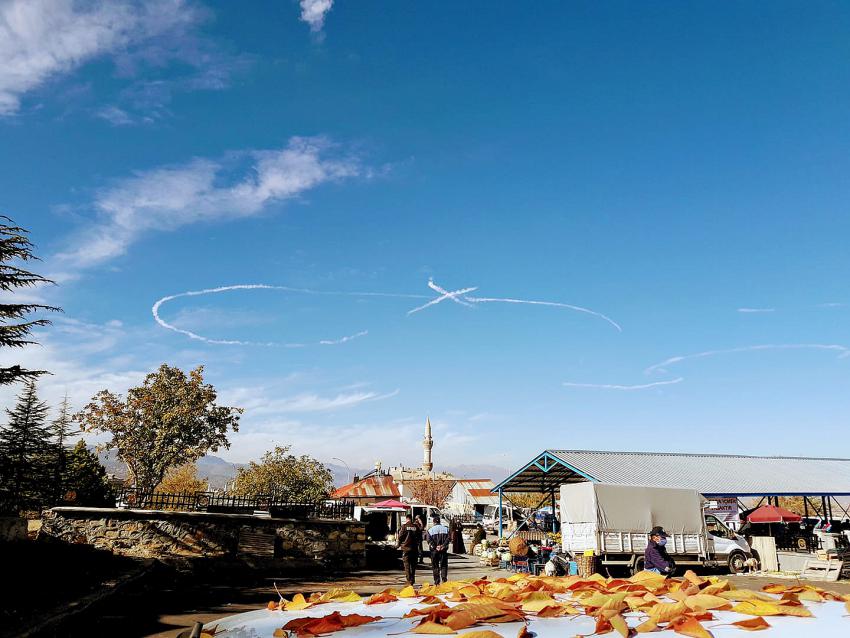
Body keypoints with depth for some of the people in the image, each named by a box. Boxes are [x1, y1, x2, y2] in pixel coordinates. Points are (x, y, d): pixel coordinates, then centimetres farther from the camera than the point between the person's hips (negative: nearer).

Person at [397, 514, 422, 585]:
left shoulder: (404, 526, -7)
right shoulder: (416, 526, 1)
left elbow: (400, 536, -7)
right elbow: (420, 537, 5)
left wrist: (399, 545, 8)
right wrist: (419, 546, 16)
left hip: (406, 548, -3)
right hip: (414, 548, 3)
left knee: (407, 565, 1)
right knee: (413, 565, 15)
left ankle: (409, 581, -5)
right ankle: (413, 579, 20)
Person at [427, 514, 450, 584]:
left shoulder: (430, 530, 2)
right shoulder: (445, 528, 6)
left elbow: (429, 541, -10)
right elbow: (448, 538, -5)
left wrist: (435, 547, -12)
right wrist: (443, 546, -11)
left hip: (434, 550, -1)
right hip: (444, 550, 1)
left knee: (435, 566, 8)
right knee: (444, 565, 8)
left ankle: (437, 581, 7)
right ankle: (444, 580, -3)